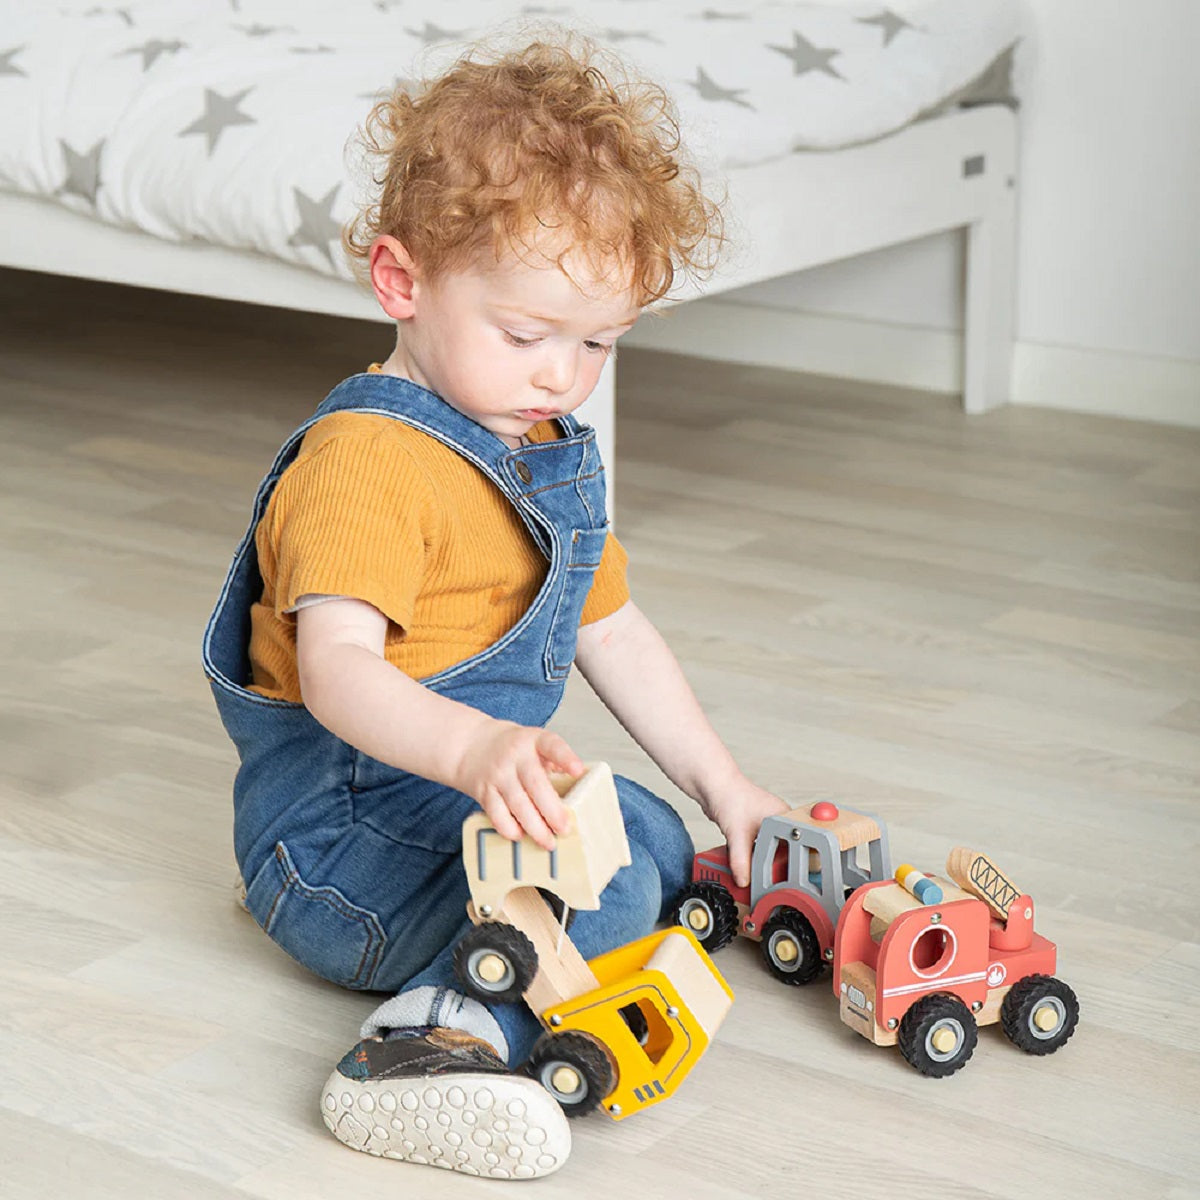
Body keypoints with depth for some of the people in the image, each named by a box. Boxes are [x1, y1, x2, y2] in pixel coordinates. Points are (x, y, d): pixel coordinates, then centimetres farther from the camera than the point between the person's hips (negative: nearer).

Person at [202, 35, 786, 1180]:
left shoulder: (552, 455, 11)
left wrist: (724, 786, 13)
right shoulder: (369, 458, -21)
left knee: (659, 839, 15)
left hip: (465, 781, 10)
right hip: (342, 819, -10)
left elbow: (613, 632, 18)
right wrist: (474, 748, -51)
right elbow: (337, 667, -33)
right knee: (606, 887, -26)